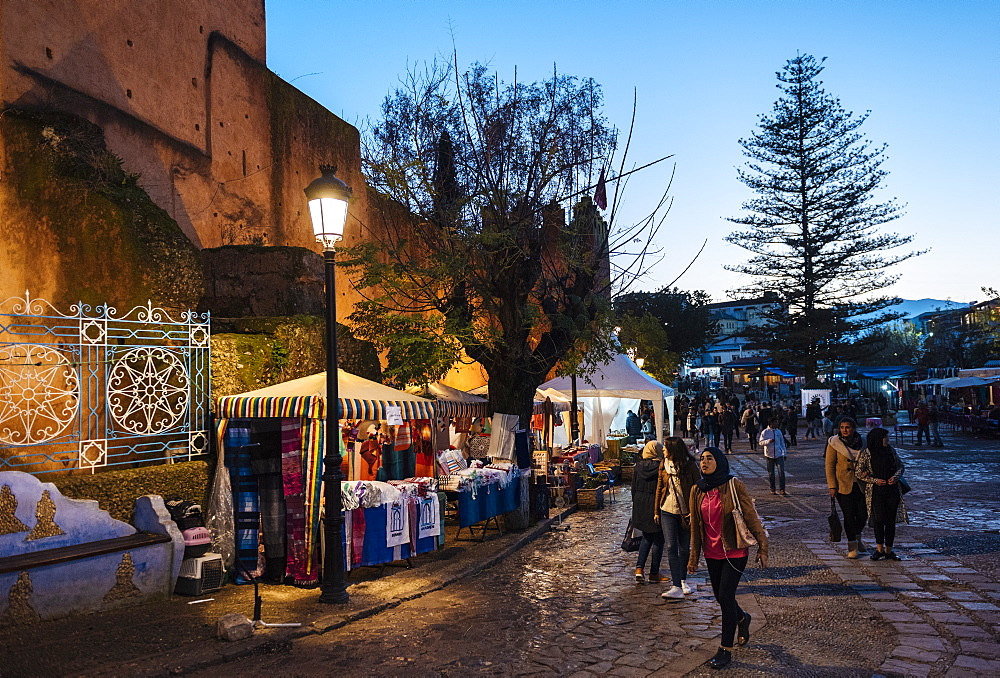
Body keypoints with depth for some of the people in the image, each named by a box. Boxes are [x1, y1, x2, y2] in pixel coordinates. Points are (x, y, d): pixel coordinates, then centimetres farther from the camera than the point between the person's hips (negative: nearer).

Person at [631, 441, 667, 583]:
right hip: (656, 506, -5)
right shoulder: (660, 467, -15)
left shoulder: (638, 466, 2)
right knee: (658, 539, 8)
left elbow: (634, 488, 8)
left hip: (640, 506, 6)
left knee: (647, 537, 18)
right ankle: (654, 573, 15)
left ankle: (639, 568, 5)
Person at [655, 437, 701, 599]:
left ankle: (683, 580, 31)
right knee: (671, 547, -8)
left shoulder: (690, 465, -8)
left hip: (685, 513, -2)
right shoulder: (664, 465, 3)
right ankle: (677, 587, -9)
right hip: (667, 512, 2)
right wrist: (657, 511, 10)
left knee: (684, 548, 11)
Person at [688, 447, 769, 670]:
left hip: (735, 551, -5)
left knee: (725, 597, -6)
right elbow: (695, 526, 8)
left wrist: (762, 547, -9)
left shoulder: (734, 486, -13)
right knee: (720, 596, 14)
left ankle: (726, 650, 9)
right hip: (712, 553, 5)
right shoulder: (697, 490, 2)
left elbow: (751, 517, -9)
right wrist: (694, 557, 12)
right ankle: (742, 619, 47)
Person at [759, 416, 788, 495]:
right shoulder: (765, 432, -3)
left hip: (779, 455, 2)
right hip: (769, 455, -2)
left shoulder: (778, 432, 9)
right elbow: (761, 443, -7)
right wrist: (769, 441, -23)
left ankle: (782, 490, -7)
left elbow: (782, 443, 16)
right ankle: (772, 489, 18)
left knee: (781, 472, -8)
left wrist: (784, 453, 14)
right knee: (771, 473, 6)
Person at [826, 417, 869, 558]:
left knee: (863, 514, 4)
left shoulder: (861, 442, 5)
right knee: (849, 515, -1)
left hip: (860, 484, 3)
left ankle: (857, 536, 33)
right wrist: (832, 486, -11)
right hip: (843, 484, -3)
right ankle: (852, 546, 12)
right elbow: (829, 466, -6)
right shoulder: (834, 443, -6)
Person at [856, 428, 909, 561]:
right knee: (879, 519, -11)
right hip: (876, 491, -4)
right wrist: (875, 480, -12)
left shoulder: (890, 450, 6)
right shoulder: (866, 454, -6)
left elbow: (900, 466, 15)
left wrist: (896, 477, -4)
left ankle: (888, 551, 14)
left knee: (891, 520, 4)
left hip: (892, 490, 4)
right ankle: (879, 549, 5)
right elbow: (858, 473, -4)